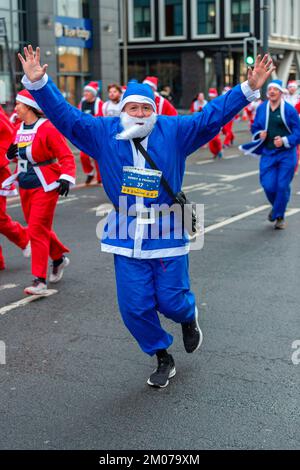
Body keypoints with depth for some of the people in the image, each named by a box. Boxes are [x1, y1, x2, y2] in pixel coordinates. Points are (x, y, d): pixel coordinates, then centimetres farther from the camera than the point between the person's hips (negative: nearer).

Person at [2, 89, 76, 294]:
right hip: (25, 186, 8)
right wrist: (11, 154, -1)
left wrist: (66, 178, -29)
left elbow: (66, 156, -17)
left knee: (37, 230, -8)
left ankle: (40, 280, -1)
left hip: (45, 187, -8)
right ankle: (59, 258, 41)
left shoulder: (48, 128, -16)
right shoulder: (20, 129, 6)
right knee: (39, 228, 17)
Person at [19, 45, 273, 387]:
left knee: (171, 300, 3)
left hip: (167, 234, -1)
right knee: (135, 307, 4)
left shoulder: (175, 131, -2)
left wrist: (248, 89, -17)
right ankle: (163, 359, 27)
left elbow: (213, 114, -7)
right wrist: (38, 84, -15)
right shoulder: (103, 133, 1)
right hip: (127, 237, 2)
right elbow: (64, 115, -2)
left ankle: (189, 317, 43)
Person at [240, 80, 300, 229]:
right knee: (268, 186, -1)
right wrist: (259, 134, -6)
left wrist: (284, 141, -20)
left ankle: (279, 216, 17)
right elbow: (255, 127, 16)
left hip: (286, 154, -3)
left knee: (282, 186, -2)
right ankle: (276, 207, 32)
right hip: (268, 154, 3)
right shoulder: (261, 108, 5)